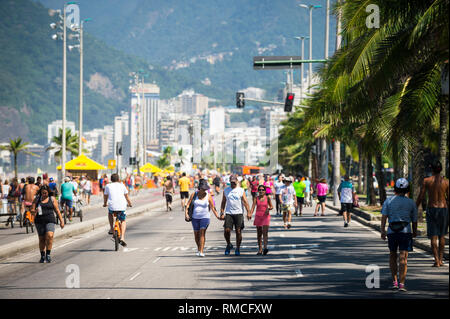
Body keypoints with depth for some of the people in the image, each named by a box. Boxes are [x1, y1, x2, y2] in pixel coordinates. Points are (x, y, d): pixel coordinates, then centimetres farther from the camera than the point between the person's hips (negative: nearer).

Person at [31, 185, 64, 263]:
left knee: (49, 236, -20)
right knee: (41, 239, 3)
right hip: (39, 221, 2)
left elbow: (57, 210, 9)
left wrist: (61, 220, 4)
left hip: (50, 221, -2)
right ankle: (42, 256, 14)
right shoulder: (37, 199, 10)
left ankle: (48, 254, -11)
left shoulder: (52, 199, 8)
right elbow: (32, 210, 5)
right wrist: (34, 211, -18)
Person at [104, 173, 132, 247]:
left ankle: (111, 229, 24)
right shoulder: (122, 185, 14)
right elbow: (126, 196, 23)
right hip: (122, 207, 0)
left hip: (112, 206, 0)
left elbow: (105, 196, 22)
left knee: (110, 213, 35)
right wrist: (129, 203, 40)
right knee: (123, 221, 17)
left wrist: (105, 204, 41)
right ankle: (122, 238, -1)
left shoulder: (108, 186, 12)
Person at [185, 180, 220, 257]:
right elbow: (188, 205, 1)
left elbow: (213, 207, -3)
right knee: (196, 234, 9)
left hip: (205, 217, -2)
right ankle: (198, 249, 35)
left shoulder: (208, 196, -5)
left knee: (202, 232, -18)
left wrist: (217, 216, -11)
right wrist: (186, 214, -13)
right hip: (195, 217, 3)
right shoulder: (194, 195, -1)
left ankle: (201, 252, -22)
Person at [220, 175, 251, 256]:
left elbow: (245, 202, -2)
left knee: (238, 231, -3)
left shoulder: (241, 191, 3)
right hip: (229, 213, 1)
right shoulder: (226, 190, 10)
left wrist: (248, 212, -14)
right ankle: (228, 245, 15)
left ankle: (238, 248, 10)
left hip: (239, 213, -1)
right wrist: (222, 213, 6)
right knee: (227, 230, -10)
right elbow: (223, 202, 15)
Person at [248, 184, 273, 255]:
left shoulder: (267, 198, 1)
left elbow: (271, 206, 9)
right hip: (258, 217, 2)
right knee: (259, 234, 8)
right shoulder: (256, 198, 1)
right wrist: (250, 213, -28)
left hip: (266, 216, -2)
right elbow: (253, 206, -11)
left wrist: (269, 208, -15)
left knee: (265, 232, -16)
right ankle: (260, 249, 17)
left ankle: (265, 248, -26)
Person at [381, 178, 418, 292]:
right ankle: (401, 284, -15)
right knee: (403, 258, -5)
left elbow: (384, 216, -5)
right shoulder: (411, 203, 6)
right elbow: (414, 220, 12)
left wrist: (382, 231, -5)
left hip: (392, 231, 1)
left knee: (392, 256, 18)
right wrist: (415, 232, 27)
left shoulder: (388, 201, 6)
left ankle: (394, 281, 18)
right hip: (405, 231, -1)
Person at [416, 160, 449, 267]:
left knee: (433, 236, 0)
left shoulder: (426, 181, -5)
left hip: (431, 209, -1)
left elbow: (420, 197, -3)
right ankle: (441, 259, 17)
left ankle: (436, 261, -7)